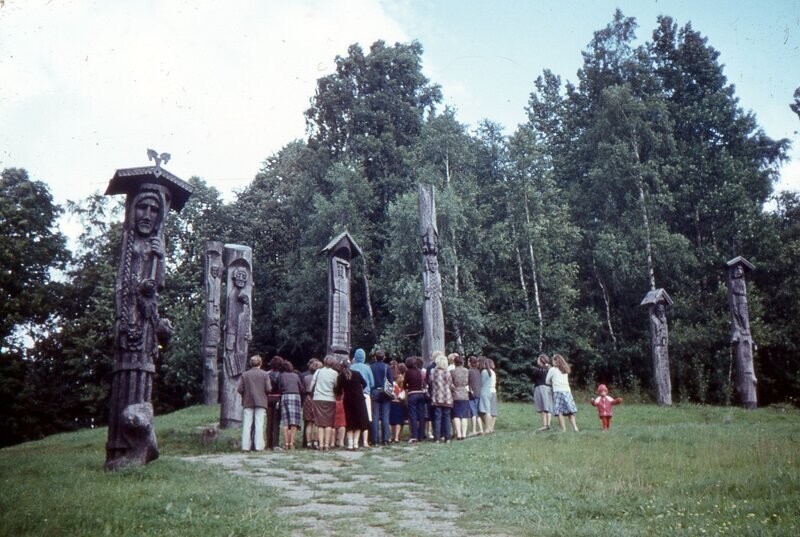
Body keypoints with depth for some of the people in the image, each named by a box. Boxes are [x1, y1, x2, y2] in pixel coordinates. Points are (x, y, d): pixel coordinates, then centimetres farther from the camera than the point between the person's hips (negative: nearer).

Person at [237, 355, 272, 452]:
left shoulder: (244, 374, 2)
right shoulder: (265, 374, -2)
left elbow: (239, 389, -4)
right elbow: (268, 389, -8)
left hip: (248, 403, 1)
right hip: (260, 402, -1)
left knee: (247, 425, 5)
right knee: (259, 424, 0)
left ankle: (245, 446, 4)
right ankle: (259, 446, -2)